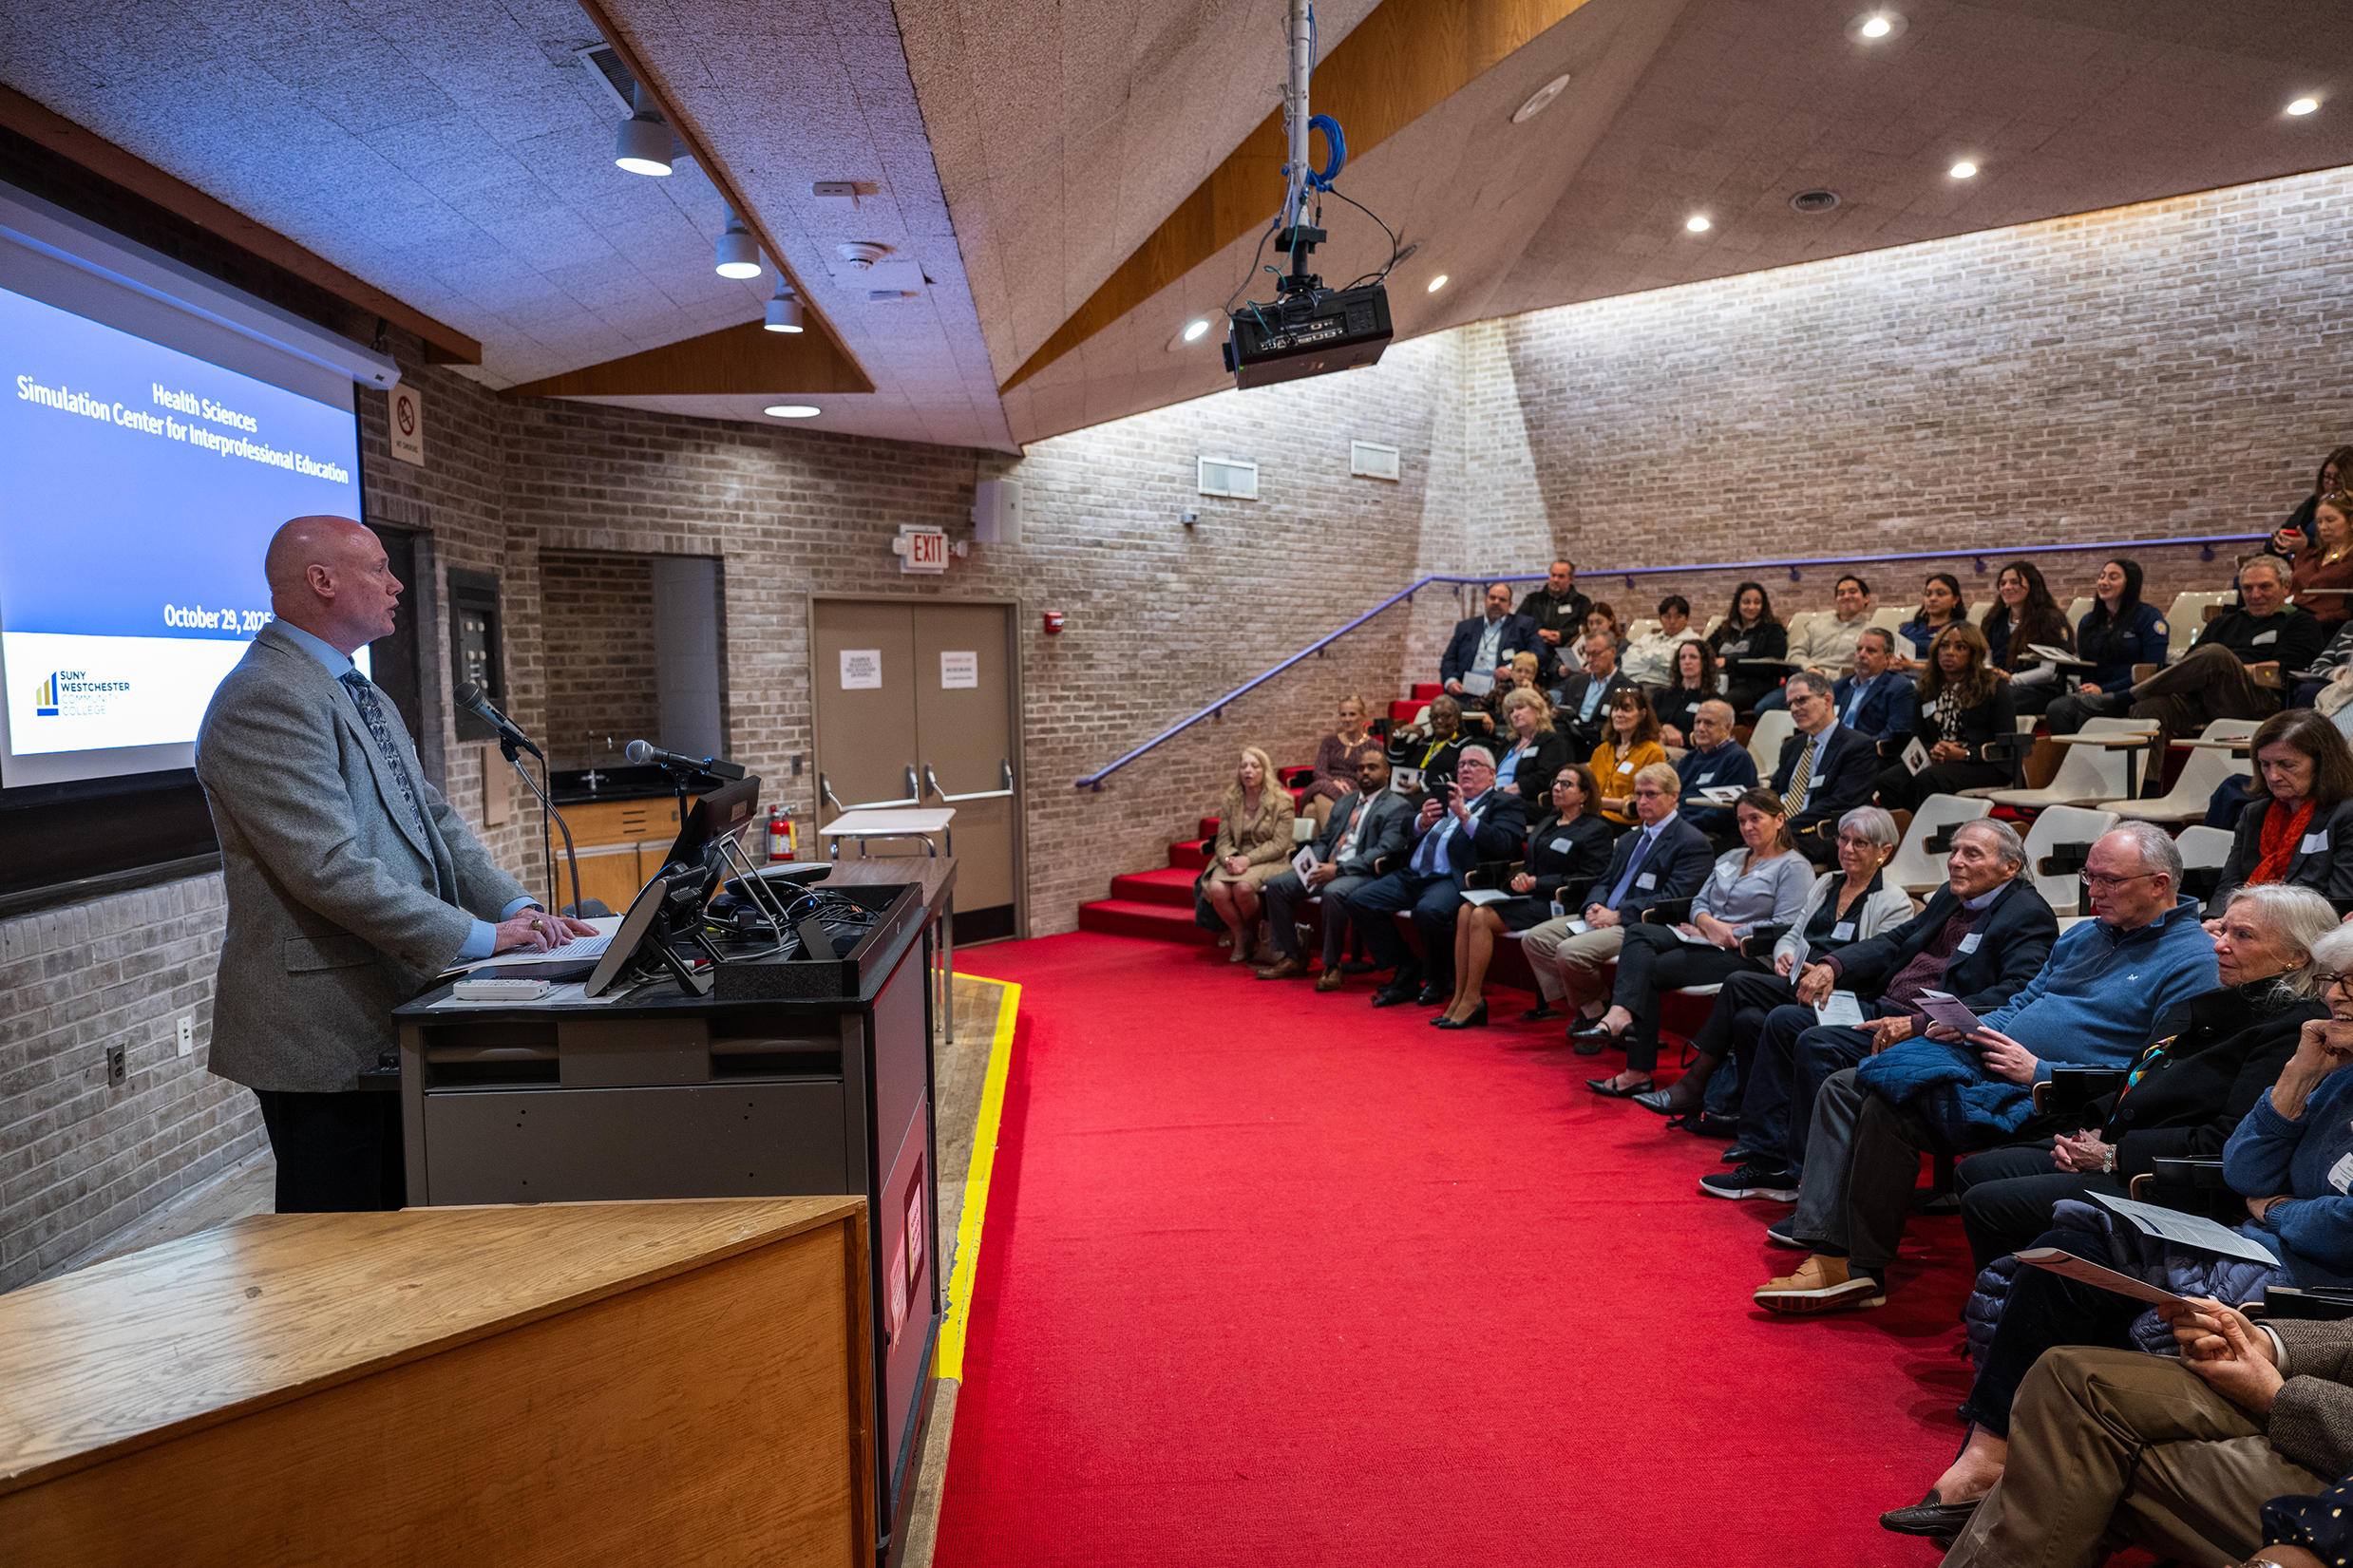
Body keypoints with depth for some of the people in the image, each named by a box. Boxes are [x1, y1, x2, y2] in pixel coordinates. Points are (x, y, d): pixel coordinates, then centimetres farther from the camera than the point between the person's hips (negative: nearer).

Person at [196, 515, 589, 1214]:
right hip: (322, 1031, -10)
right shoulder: (264, 699, -17)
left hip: (390, 1011, 10)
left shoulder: (366, 699, 15)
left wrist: (516, 908, 0)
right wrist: (476, 936, -21)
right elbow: (330, 867, -25)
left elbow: (433, 818, 14)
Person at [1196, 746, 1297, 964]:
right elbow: (1223, 841, 8)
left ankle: (1254, 936, -5)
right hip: (1235, 860, 4)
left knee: (1243, 887, -35)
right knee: (1216, 889, -29)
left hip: (1268, 861, -3)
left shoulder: (1282, 801, -2)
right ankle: (1241, 938, -5)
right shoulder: (1229, 801, 10)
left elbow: (1280, 844, -8)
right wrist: (1229, 859, -16)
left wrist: (1248, 859, -19)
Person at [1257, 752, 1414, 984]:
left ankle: (1332, 966, -24)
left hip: (1365, 873, -8)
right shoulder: (1344, 802, 23)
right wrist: (1314, 865, 0)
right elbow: (1324, 839, 24)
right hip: (1327, 868, 8)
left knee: (1333, 892, -38)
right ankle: (1292, 958, 0)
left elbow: (1385, 852, -14)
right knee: (1276, 884, -6)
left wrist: (1338, 870, -20)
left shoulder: (1398, 807, -2)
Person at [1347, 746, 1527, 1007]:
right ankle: (1407, 973, -1)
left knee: (1429, 910, -37)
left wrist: (1464, 815, -16)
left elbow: (1502, 844, -9)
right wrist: (1423, 822, -2)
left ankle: (1438, 980, -9)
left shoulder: (1506, 804, 10)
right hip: (1413, 875, 7)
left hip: (1453, 878, -7)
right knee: (1359, 901, -10)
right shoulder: (1443, 796, 26)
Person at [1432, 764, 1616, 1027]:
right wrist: (1520, 876, 0)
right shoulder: (1547, 821, 22)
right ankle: (1459, 998, -18)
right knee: (1466, 911, -18)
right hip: (1529, 897, 8)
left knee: (1481, 916, -26)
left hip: (1555, 904, -8)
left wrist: (1537, 883, -12)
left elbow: (1590, 880, -11)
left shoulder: (1595, 830, -2)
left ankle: (1472, 999, -19)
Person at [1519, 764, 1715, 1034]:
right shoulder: (1628, 840, 23)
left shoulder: (1693, 843, -5)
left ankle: (1598, 1013, -2)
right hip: (1604, 916, 9)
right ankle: (1589, 1010, -5)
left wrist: (1617, 915, -18)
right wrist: (1594, 907, -4)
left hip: (1643, 926, -9)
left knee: (1571, 951, -29)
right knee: (1535, 939, -8)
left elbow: (1673, 899, -15)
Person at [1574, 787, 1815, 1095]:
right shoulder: (1730, 858, 25)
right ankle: (1621, 1016, -43)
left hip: (1745, 953, -7)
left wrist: (1728, 934, -11)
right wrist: (1709, 924, -7)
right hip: (1702, 939, 7)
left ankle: (1638, 1073, -29)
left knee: (1648, 971, -24)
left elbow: (1784, 928, -10)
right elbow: (1699, 902, 17)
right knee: (1637, 933, -23)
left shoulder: (1794, 868, 1)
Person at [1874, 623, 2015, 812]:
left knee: (1928, 779, -37)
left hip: (1985, 765, -4)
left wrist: (1965, 754, -15)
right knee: (1886, 781, -28)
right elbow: (1918, 739, 17)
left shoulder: (1994, 687, 3)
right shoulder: (1926, 688, 16)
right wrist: (1931, 751, -8)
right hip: (1937, 761, 4)